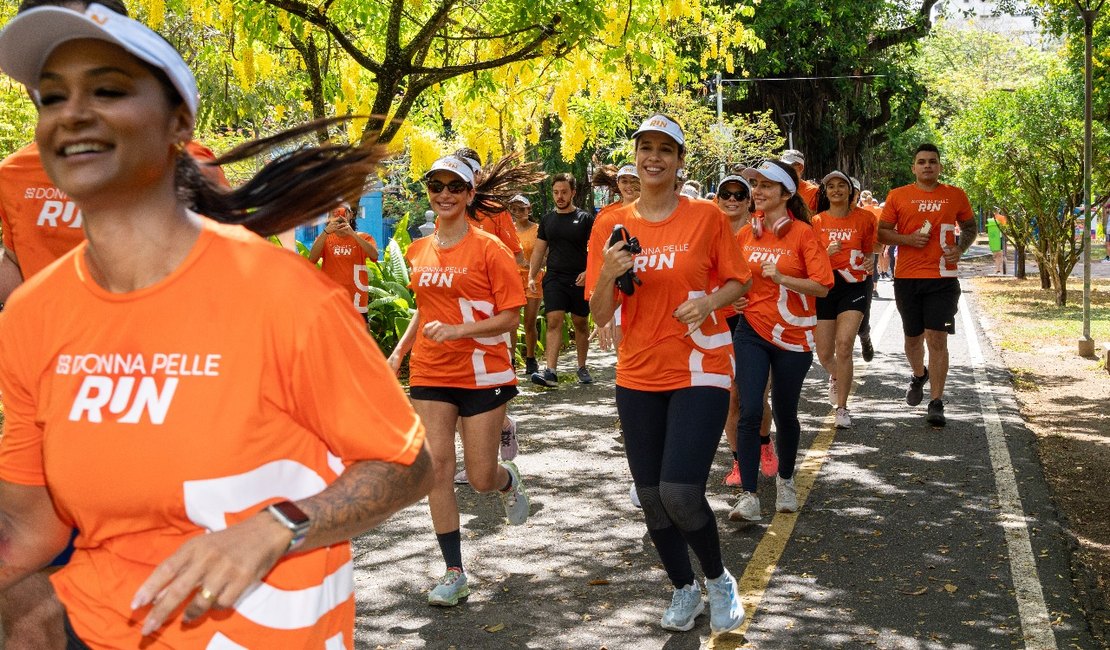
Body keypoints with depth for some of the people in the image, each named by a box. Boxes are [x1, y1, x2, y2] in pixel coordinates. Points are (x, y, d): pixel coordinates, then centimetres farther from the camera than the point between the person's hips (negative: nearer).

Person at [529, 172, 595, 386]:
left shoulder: (585, 218, 0)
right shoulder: (547, 219, 10)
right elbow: (539, 250, 13)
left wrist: (588, 272, -17)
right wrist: (531, 276, 3)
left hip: (579, 280, -1)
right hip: (554, 278, 1)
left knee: (581, 324, 9)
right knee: (554, 321, -12)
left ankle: (582, 368, 23)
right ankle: (550, 372, -20)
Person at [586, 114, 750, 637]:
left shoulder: (707, 217, -5)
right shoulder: (611, 226, 2)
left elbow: (737, 281, 5)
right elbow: (600, 314, 2)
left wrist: (710, 301, -16)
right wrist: (608, 274, -18)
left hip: (699, 371, -4)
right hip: (638, 377, 4)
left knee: (680, 492, -15)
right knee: (651, 497, 9)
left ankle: (718, 579, 14)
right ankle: (684, 589, 33)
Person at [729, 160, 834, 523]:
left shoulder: (803, 233, -8)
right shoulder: (746, 234, 4)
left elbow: (822, 286, -13)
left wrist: (781, 278, -25)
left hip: (793, 336, -2)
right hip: (752, 332, 2)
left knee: (785, 413, 10)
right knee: (749, 412, -10)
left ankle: (785, 480, 35)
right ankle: (748, 496, -7)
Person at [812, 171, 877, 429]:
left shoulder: (863, 218, 1)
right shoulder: (817, 221, 2)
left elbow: (869, 251, 14)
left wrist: (869, 263, -8)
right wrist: (827, 253, -16)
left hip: (854, 285, -2)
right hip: (824, 286, 2)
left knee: (844, 344, -17)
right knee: (824, 353, 5)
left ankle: (842, 408, -7)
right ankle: (836, 378, 42)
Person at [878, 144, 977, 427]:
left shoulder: (956, 195, 6)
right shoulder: (897, 196, 4)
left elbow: (970, 228, 17)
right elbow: (882, 232, 6)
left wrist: (960, 248, -2)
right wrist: (907, 239, -12)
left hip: (943, 278, -1)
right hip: (907, 278, 1)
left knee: (937, 339, -9)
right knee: (913, 337, 13)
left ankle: (936, 404, -5)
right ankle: (919, 375, 45)